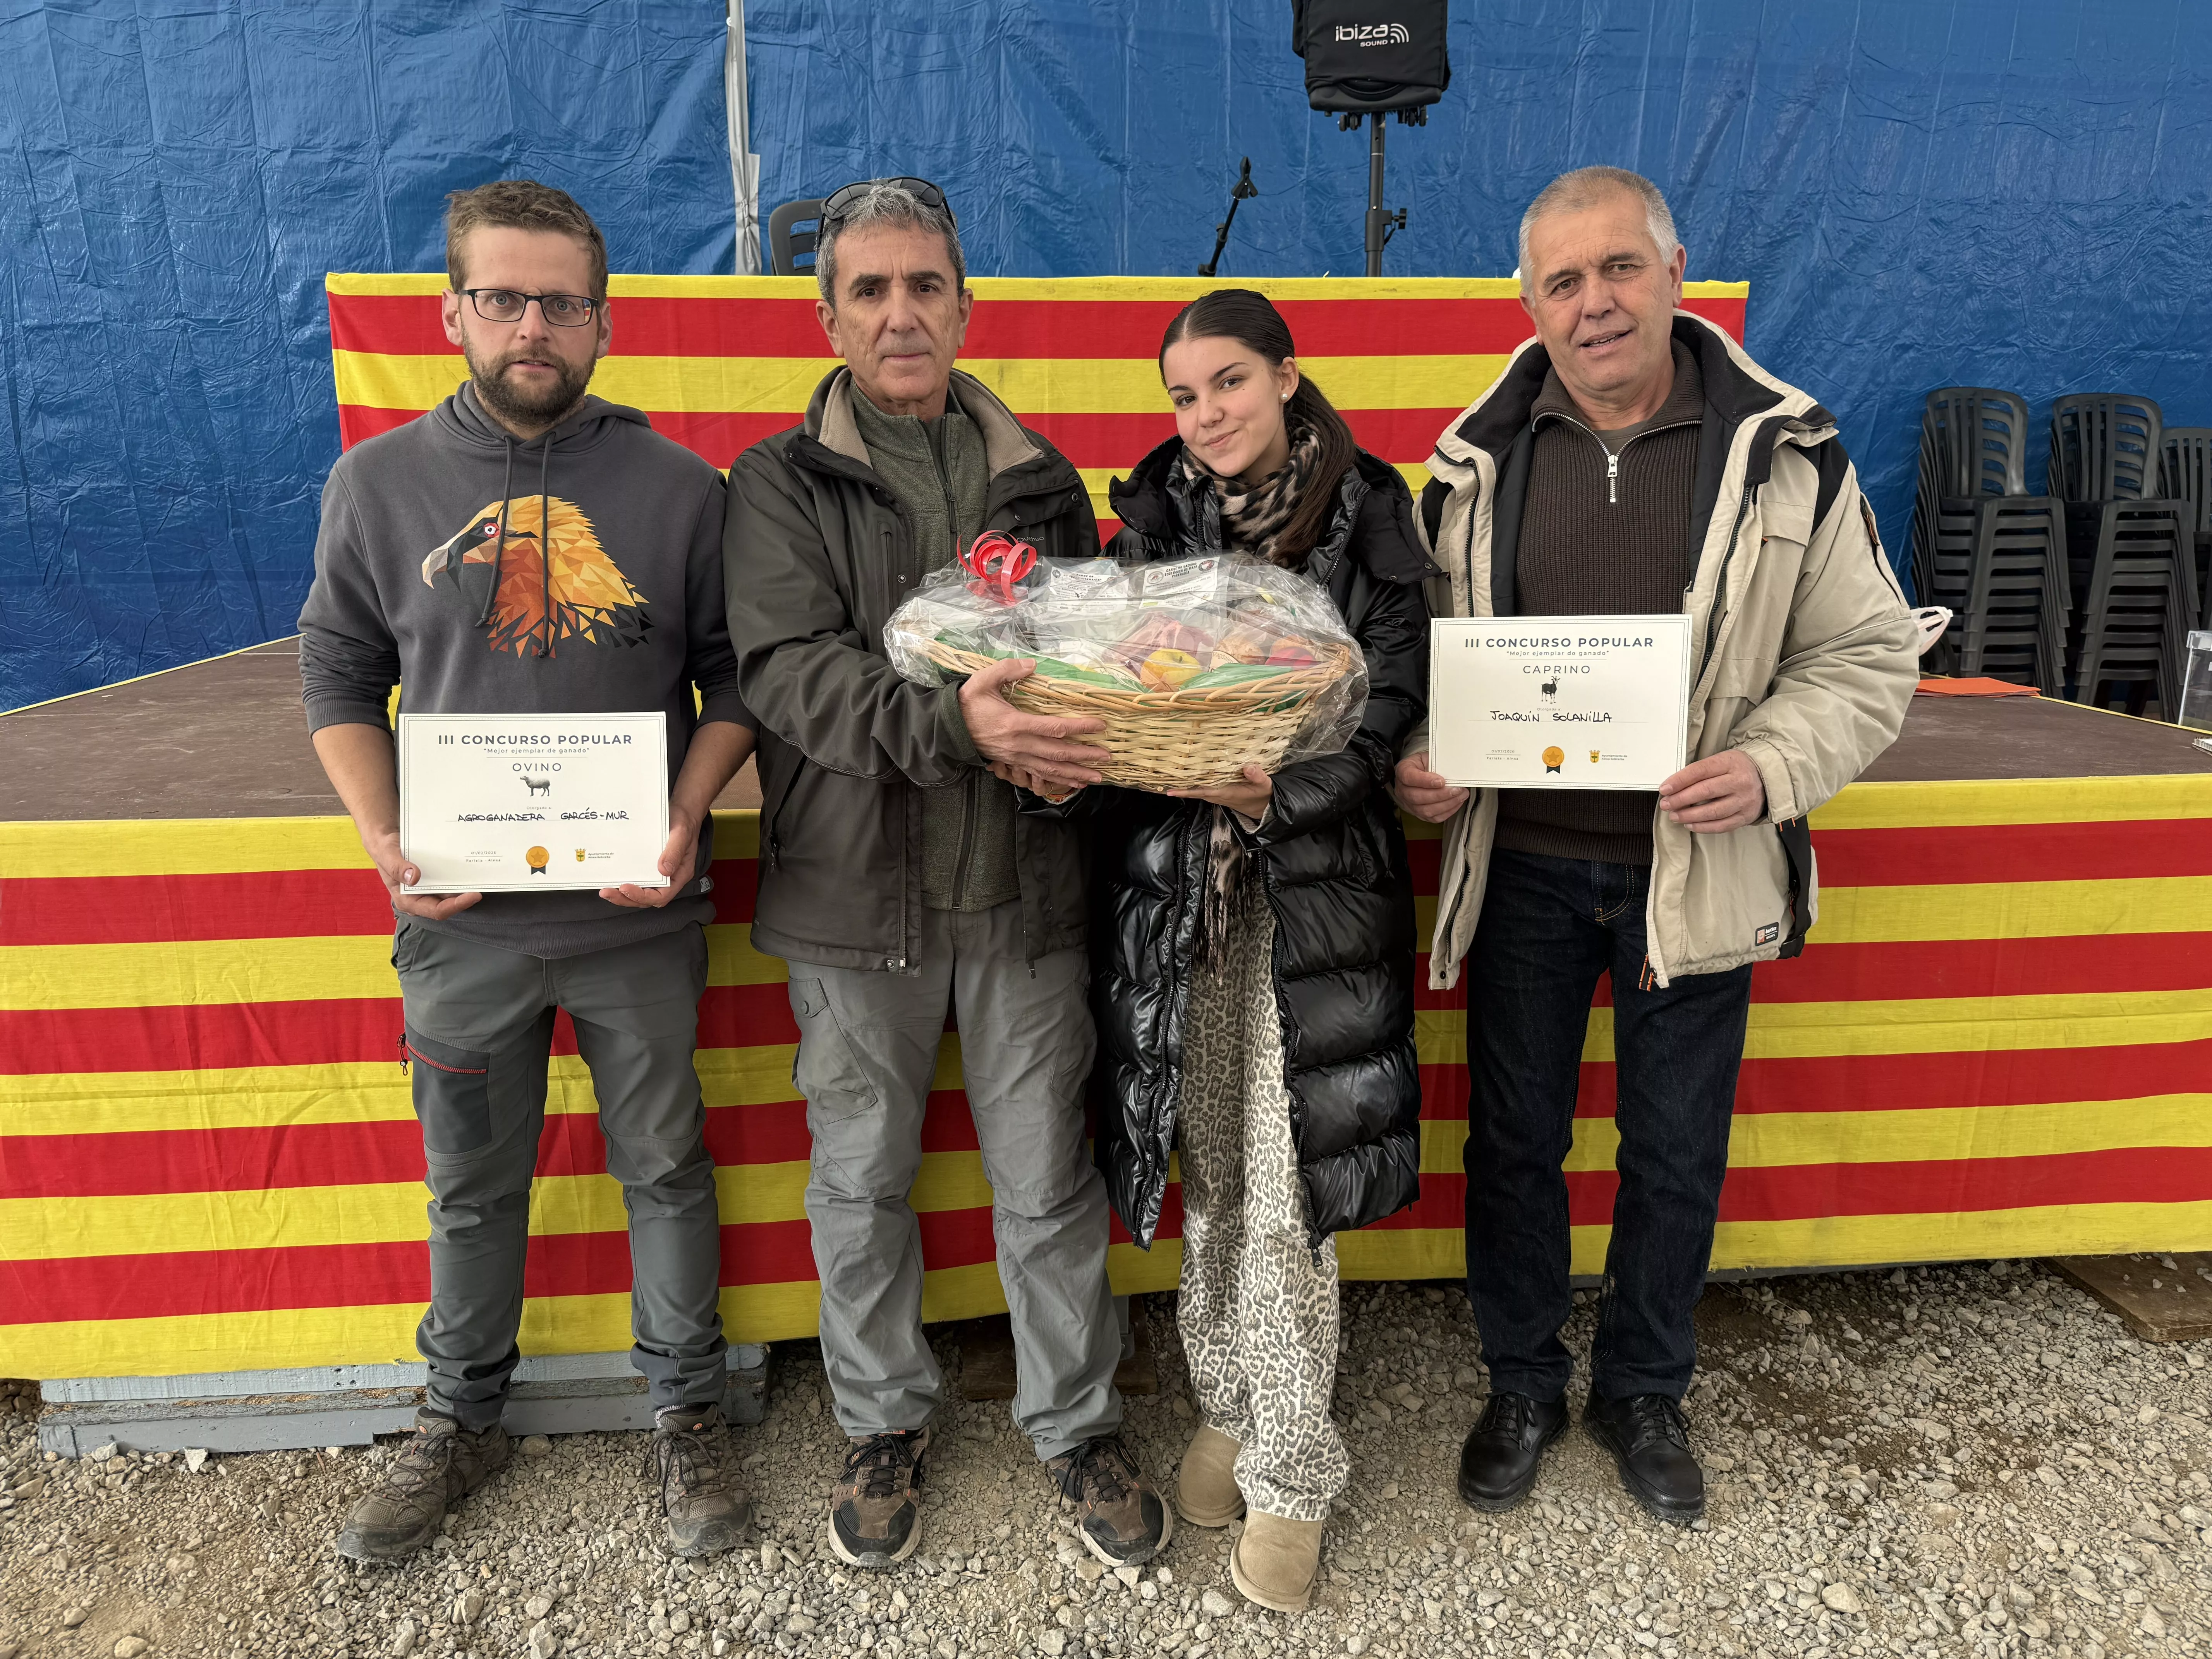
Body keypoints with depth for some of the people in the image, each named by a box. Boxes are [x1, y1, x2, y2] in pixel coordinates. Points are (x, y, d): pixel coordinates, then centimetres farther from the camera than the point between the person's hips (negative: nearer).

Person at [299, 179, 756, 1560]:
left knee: (665, 1168, 12)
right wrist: (386, 844, -7)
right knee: (473, 1186, 16)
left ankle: (687, 1411, 32)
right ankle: (462, 1420, 38)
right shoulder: (379, 484, 3)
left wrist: (687, 816, -13)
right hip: (460, 919, 1)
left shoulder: (680, 488, -1)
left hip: (639, 914, -1)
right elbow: (340, 681, 7)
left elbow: (735, 677, 2)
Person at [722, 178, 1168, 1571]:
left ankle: (1078, 1426, 32)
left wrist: (1089, 735, -13)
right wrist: (950, 723, -30)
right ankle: (885, 1425, 36)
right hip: (856, 896, -1)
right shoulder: (782, 483, 1)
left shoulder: (1040, 479, 11)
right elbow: (789, 669, -14)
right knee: (863, 1185, 14)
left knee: (1049, 1184, 11)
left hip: (1024, 892, 2)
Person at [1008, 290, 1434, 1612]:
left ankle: (1292, 1475, 17)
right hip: (1173, 886, 3)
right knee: (1213, 1170, 12)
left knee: (1283, 1193, -1)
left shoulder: (1371, 515, -1)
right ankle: (1230, 1410, 33)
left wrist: (1273, 790, -23)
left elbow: (1388, 711, -6)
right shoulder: (1157, 512, 8)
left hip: (1314, 883, -3)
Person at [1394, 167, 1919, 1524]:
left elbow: (1867, 656, 0)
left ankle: (1646, 1395, 37)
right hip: (1520, 863, 1)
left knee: (1677, 1151, 13)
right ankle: (1524, 1387, 35)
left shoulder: (1788, 453, -3)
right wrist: (1421, 762, -10)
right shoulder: (1478, 460, 1)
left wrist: (1772, 766, -18)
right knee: (1514, 1136, 13)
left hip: (1697, 867, -1)